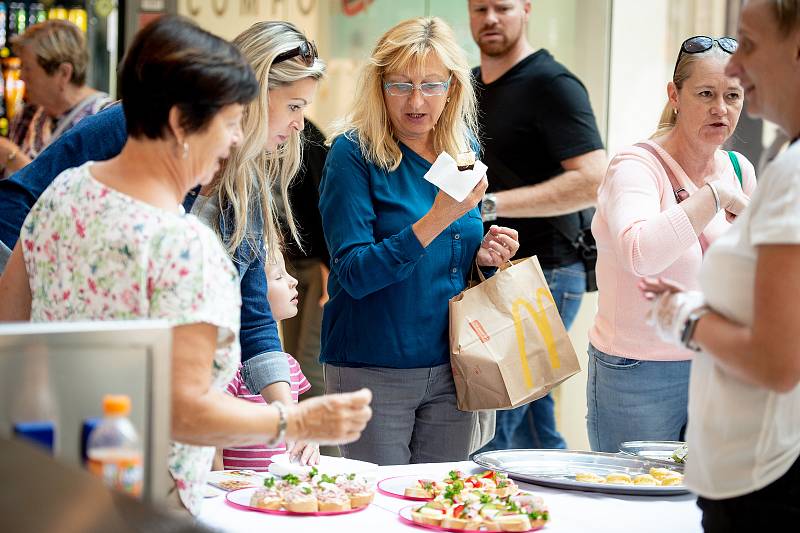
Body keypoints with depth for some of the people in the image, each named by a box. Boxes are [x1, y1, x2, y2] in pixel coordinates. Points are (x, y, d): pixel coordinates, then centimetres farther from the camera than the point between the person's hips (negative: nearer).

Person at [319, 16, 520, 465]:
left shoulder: (464, 150, 7)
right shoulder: (354, 153, -10)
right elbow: (355, 274, -19)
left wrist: (483, 255, -3)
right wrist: (435, 221, -29)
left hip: (450, 369, 5)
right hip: (374, 369, -5)